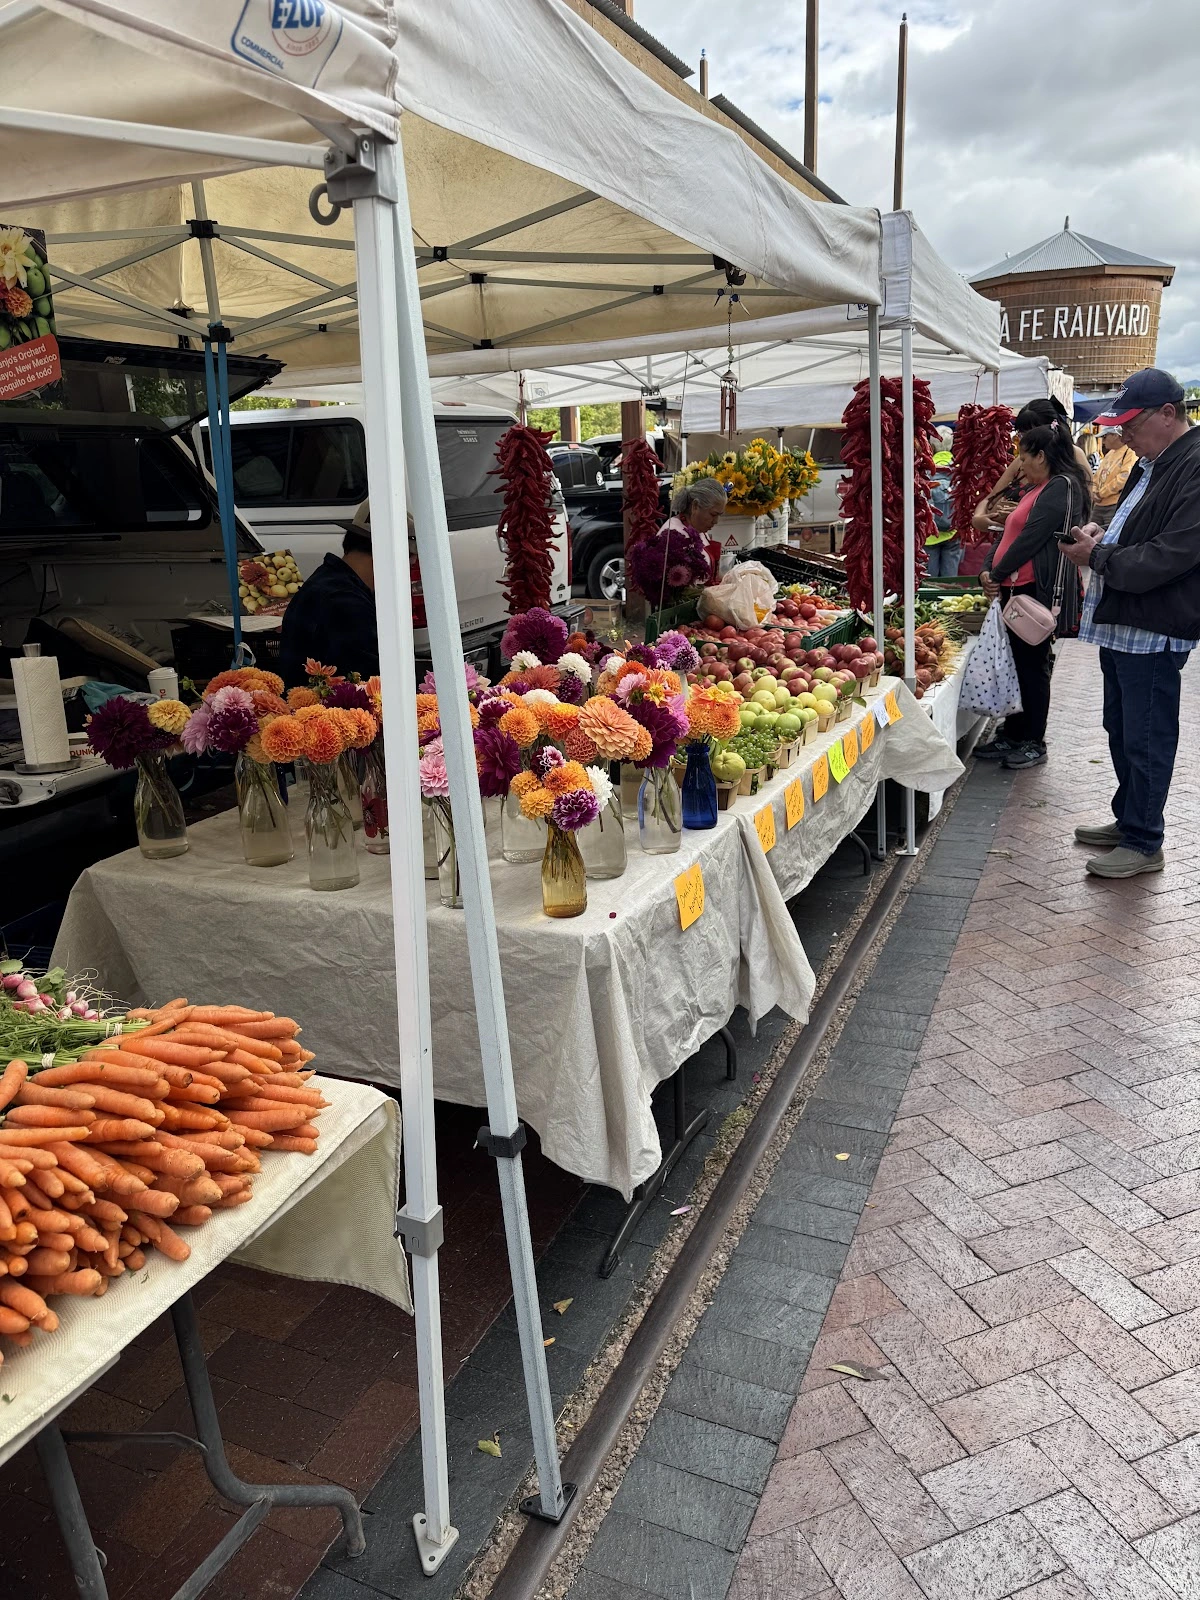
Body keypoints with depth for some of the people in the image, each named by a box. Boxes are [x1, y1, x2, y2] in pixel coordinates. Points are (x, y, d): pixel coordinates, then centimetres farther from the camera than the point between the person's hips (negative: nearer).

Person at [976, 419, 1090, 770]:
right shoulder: (1036, 490, 20)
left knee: (1032, 665, -2)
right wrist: (989, 571, 1)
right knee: (1018, 663, 12)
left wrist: (997, 576, -12)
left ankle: (1034, 743, 8)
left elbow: (1032, 538, -18)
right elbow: (1009, 533, 17)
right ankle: (1014, 734, 20)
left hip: (1040, 591, -9)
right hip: (1017, 589, 9)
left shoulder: (1062, 487, -11)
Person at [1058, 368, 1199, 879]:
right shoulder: (1152, 463, 14)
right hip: (1121, 623, 10)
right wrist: (1102, 534, 6)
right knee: (1122, 729, 19)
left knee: (1146, 738, -2)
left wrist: (1098, 558, -16)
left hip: (1153, 630, -10)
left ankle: (1144, 843, 9)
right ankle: (1128, 819, 32)